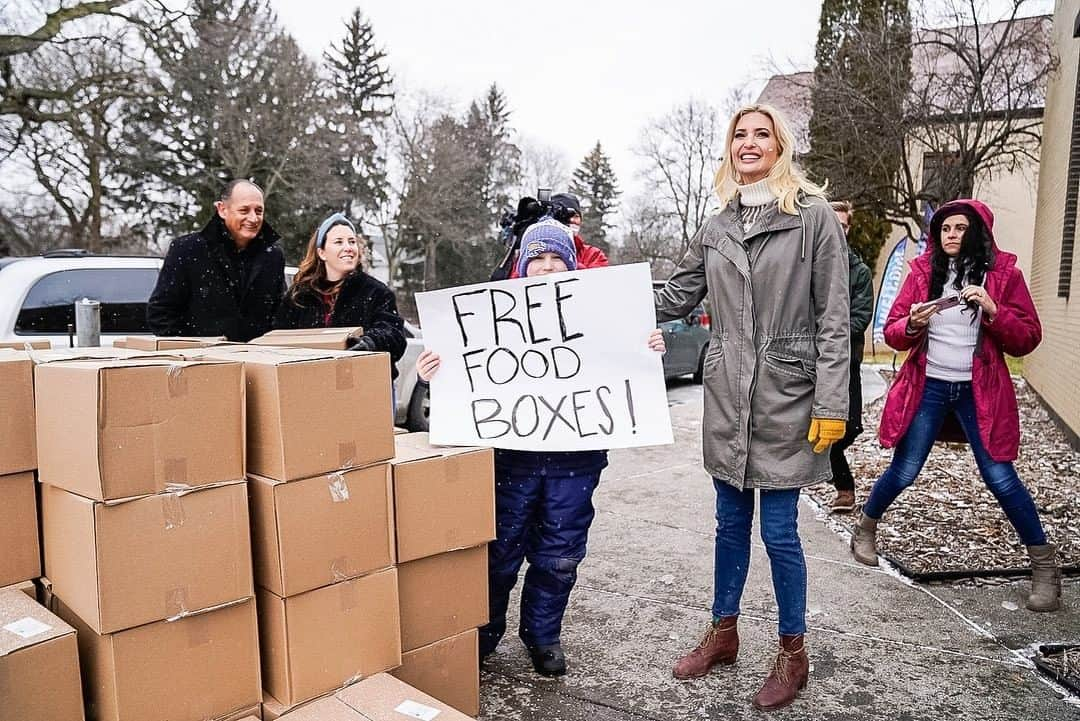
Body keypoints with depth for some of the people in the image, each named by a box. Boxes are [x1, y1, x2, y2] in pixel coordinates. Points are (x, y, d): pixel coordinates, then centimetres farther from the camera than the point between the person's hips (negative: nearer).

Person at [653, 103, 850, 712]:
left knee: (779, 531, 2)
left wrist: (831, 406, -12)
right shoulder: (717, 227, 9)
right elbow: (676, 297, 14)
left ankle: (793, 653, 23)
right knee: (731, 523, 14)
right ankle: (724, 633, 31)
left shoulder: (815, 216, -5)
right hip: (727, 394, 5)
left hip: (786, 394, -4)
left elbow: (833, 320, -8)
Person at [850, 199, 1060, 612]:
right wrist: (912, 324, -19)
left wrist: (993, 311, -19)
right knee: (903, 472, 4)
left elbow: (1027, 339, -2)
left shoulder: (1002, 272, 0)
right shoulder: (922, 270, 3)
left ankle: (1045, 566, 16)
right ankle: (865, 529, 29)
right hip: (928, 388, 1)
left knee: (1000, 478, -2)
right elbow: (892, 332, 2)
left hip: (979, 392, -1)